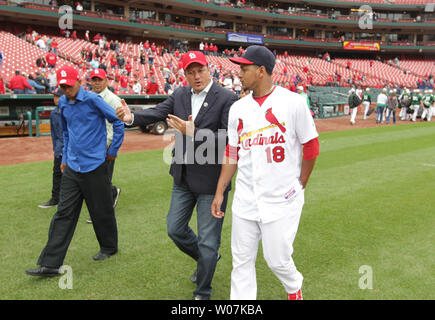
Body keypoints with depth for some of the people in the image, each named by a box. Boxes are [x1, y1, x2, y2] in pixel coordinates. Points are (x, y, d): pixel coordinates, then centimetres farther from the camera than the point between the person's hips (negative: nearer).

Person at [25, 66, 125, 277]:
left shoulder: (92, 100, -10)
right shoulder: (63, 103, 11)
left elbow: (118, 122, -7)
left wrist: (113, 151, -3)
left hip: (94, 166, -6)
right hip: (72, 167, 6)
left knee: (101, 211, 7)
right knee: (64, 213, 3)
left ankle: (109, 247, 31)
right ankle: (50, 264, 5)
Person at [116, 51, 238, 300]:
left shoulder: (227, 99, -16)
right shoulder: (180, 94, 4)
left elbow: (230, 141, -22)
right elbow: (157, 113, -6)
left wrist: (194, 134, -31)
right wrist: (132, 117, -26)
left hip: (211, 181, -6)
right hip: (183, 178, 7)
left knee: (208, 241, 5)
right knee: (175, 229, 19)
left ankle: (202, 293, 28)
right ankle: (206, 260, 46)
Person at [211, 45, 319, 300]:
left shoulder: (293, 102, -8)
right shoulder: (238, 108, 7)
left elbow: (311, 147, -1)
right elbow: (232, 153, 11)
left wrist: (299, 187, 4)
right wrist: (219, 192, 8)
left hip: (281, 200, -4)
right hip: (245, 200, 4)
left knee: (278, 260, 4)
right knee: (242, 261, 9)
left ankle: (294, 287, 39)